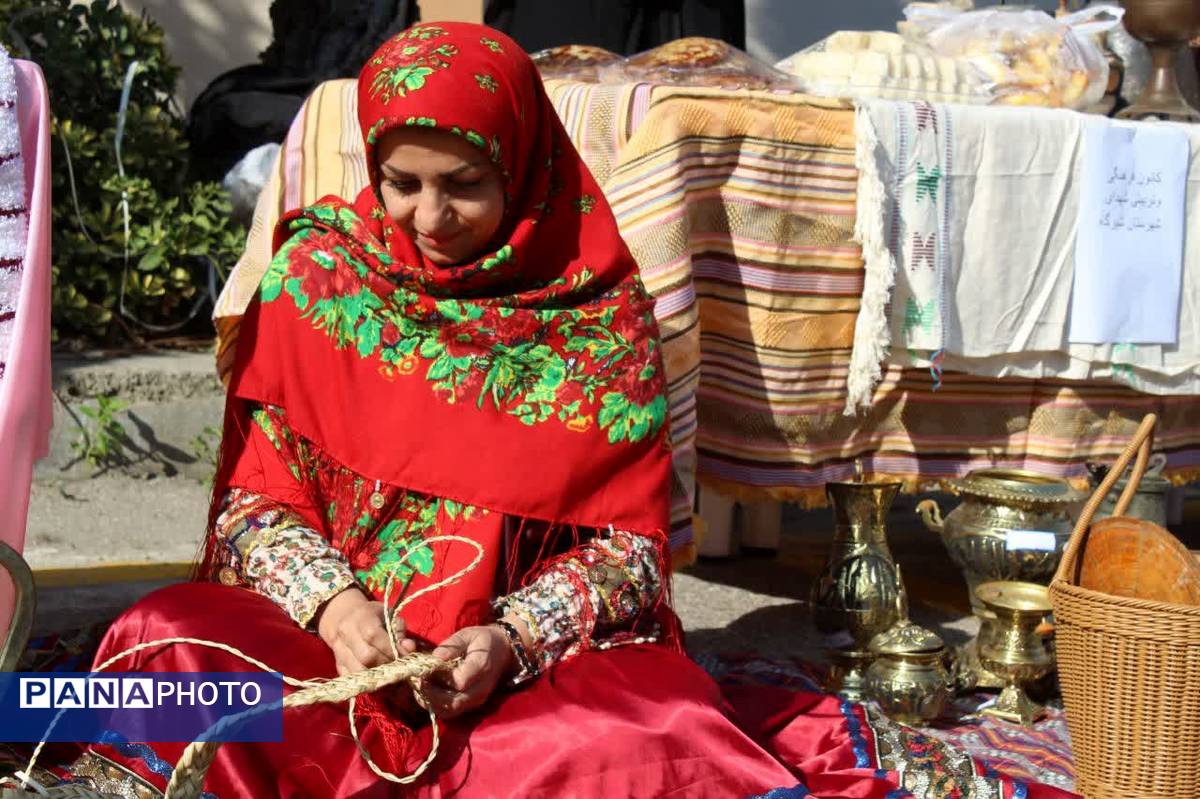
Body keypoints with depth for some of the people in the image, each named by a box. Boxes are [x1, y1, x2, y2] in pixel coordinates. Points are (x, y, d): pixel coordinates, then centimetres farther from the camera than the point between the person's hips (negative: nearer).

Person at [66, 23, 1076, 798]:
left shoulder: (600, 307, -1)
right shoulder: (320, 276, 2)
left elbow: (628, 536, 0)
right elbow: (255, 496, 3)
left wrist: (510, 641, -17)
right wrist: (330, 601, -17)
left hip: (546, 653, -2)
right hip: (332, 640, 3)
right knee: (168, 645, -28)